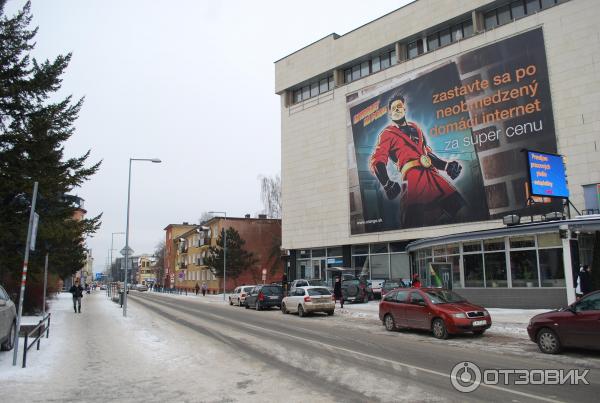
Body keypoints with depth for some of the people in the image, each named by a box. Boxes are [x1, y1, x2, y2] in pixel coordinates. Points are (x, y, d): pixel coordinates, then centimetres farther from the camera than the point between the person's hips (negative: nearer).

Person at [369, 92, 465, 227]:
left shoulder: (415, 128, 28)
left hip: (432, 174, 6)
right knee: (414, 221, -25)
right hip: (412, 178, -6)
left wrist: (446, 165, 21)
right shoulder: (387, 134, 9)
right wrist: (387, 184, -18)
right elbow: (377, 161, -3)